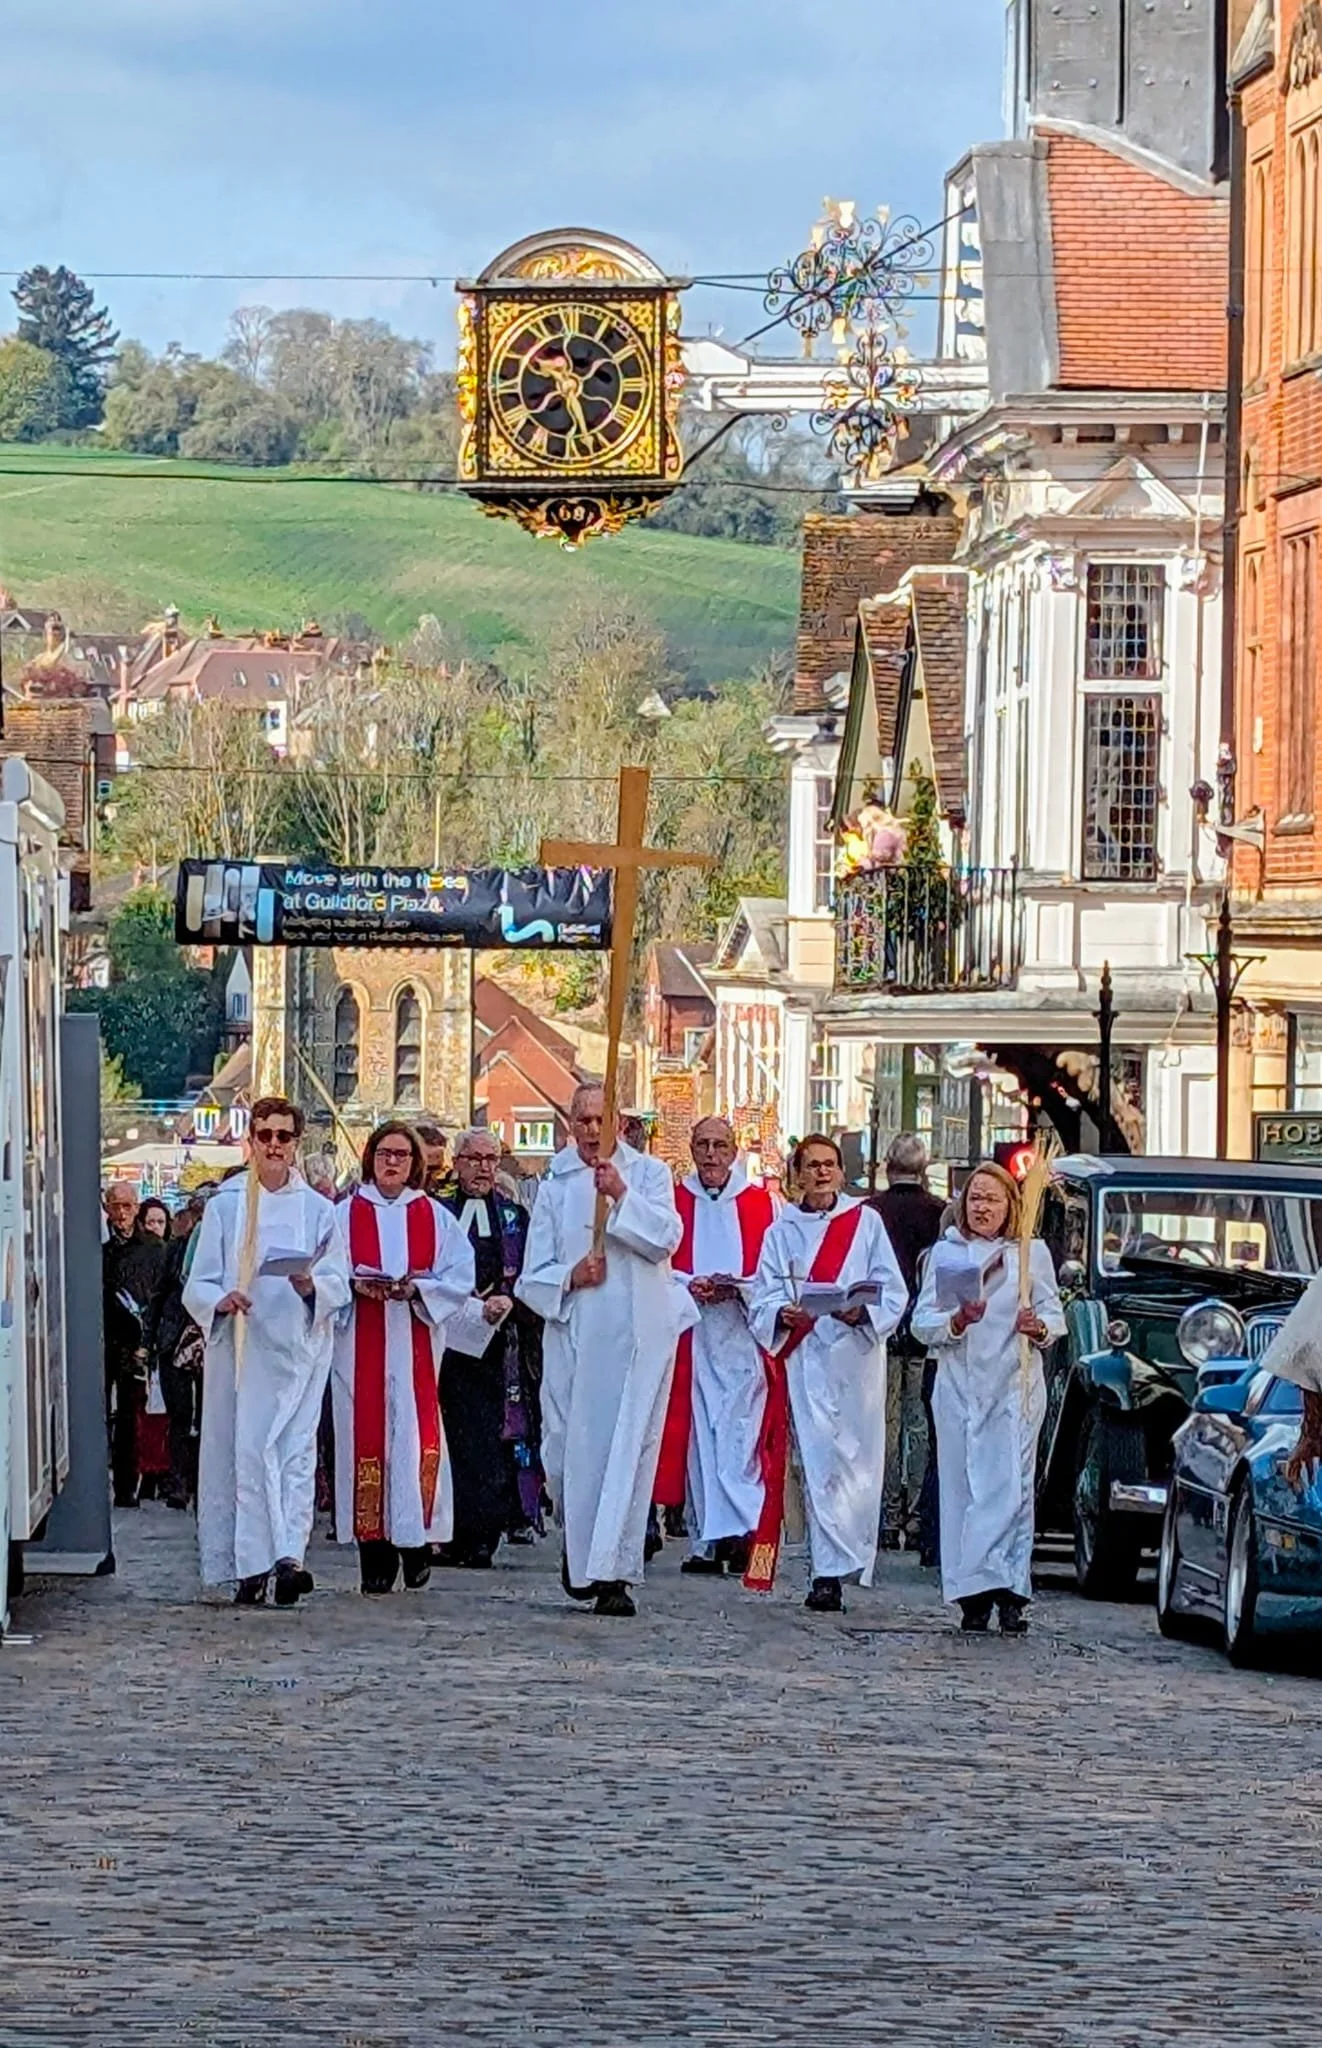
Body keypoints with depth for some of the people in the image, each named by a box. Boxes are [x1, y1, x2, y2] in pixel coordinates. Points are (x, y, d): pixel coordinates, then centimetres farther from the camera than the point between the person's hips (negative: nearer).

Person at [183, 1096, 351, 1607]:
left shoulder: (317, 1209, 10)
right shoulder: (225, 1205, 8)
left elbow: (339, 1284, 5)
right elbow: (198, 1284, 5)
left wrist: (312, 1286, -18)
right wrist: (221, 1301, -18)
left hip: (298, 1348, 0)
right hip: (239, 1347, 0)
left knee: (294, 1449, -9)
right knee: (243, 1449, -6)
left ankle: (288, 1555, -17)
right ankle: (248, 1568, -6)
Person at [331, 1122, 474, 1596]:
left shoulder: (435, 1218, 10)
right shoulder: (346, 1215, 10)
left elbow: (460, 1276, 3)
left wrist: (416, 1289, -12)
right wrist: (355, 1285, -14)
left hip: (415, 1340, 0)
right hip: (361, 1344, 0)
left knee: (416, 1430, -8)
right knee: (366, 1433, -5)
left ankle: (417, 1540, -2)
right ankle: (374, 1554, -5)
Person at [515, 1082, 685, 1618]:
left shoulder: (648, 1173, 7)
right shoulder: (555, 1187, 11)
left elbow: (666, 1237, -9)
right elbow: (534, 1276, 10)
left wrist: (621, 1196, -20)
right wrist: (570, 1277, -10)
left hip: (638, 1336, -2)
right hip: (573, 1335, 2)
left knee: (629, 1449, -8)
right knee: (572, 1449, 4)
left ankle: (613, 1573, -8)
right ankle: (581, 1550, 28)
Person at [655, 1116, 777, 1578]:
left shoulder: (760, 1204, 8)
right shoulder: (674, 1202, 12)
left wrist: (737, 1288, -12)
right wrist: (691, 1285, -9)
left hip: (743, 1334, -2)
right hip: (691, 1333, 2)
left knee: (740, 1432, -12)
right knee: (698, 1435, 0)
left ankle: (741, 1529, -16)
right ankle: (707, 1542, 1)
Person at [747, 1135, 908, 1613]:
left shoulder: (866, 1222, 8)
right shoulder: (782, 1232, 11)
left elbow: (892, 1292, 3)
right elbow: (763, 1299, 5)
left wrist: (862, 1312, -16)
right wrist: (783, 1314, -16)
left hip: (858, 1355, 0)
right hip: (807, 1359, 0)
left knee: (858, 1461, -1)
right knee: (819, 1464, -6)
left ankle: (848, 1559, 7)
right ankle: (829, 1573, -8)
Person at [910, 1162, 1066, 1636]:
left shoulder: (1033, 1253, 10)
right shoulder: (945, 1253, 11)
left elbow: (1055, 1318, 10)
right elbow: (922, 1324, 6)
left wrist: (1038, 1327, -12)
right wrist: (956, 1322, -12)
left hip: (1015, 1387, -1)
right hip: (959, 1386, 1)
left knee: (1009, 1489, -9)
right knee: (962, 1487, -2)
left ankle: (1008, 1596, -10)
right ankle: (973, 1601, 1)